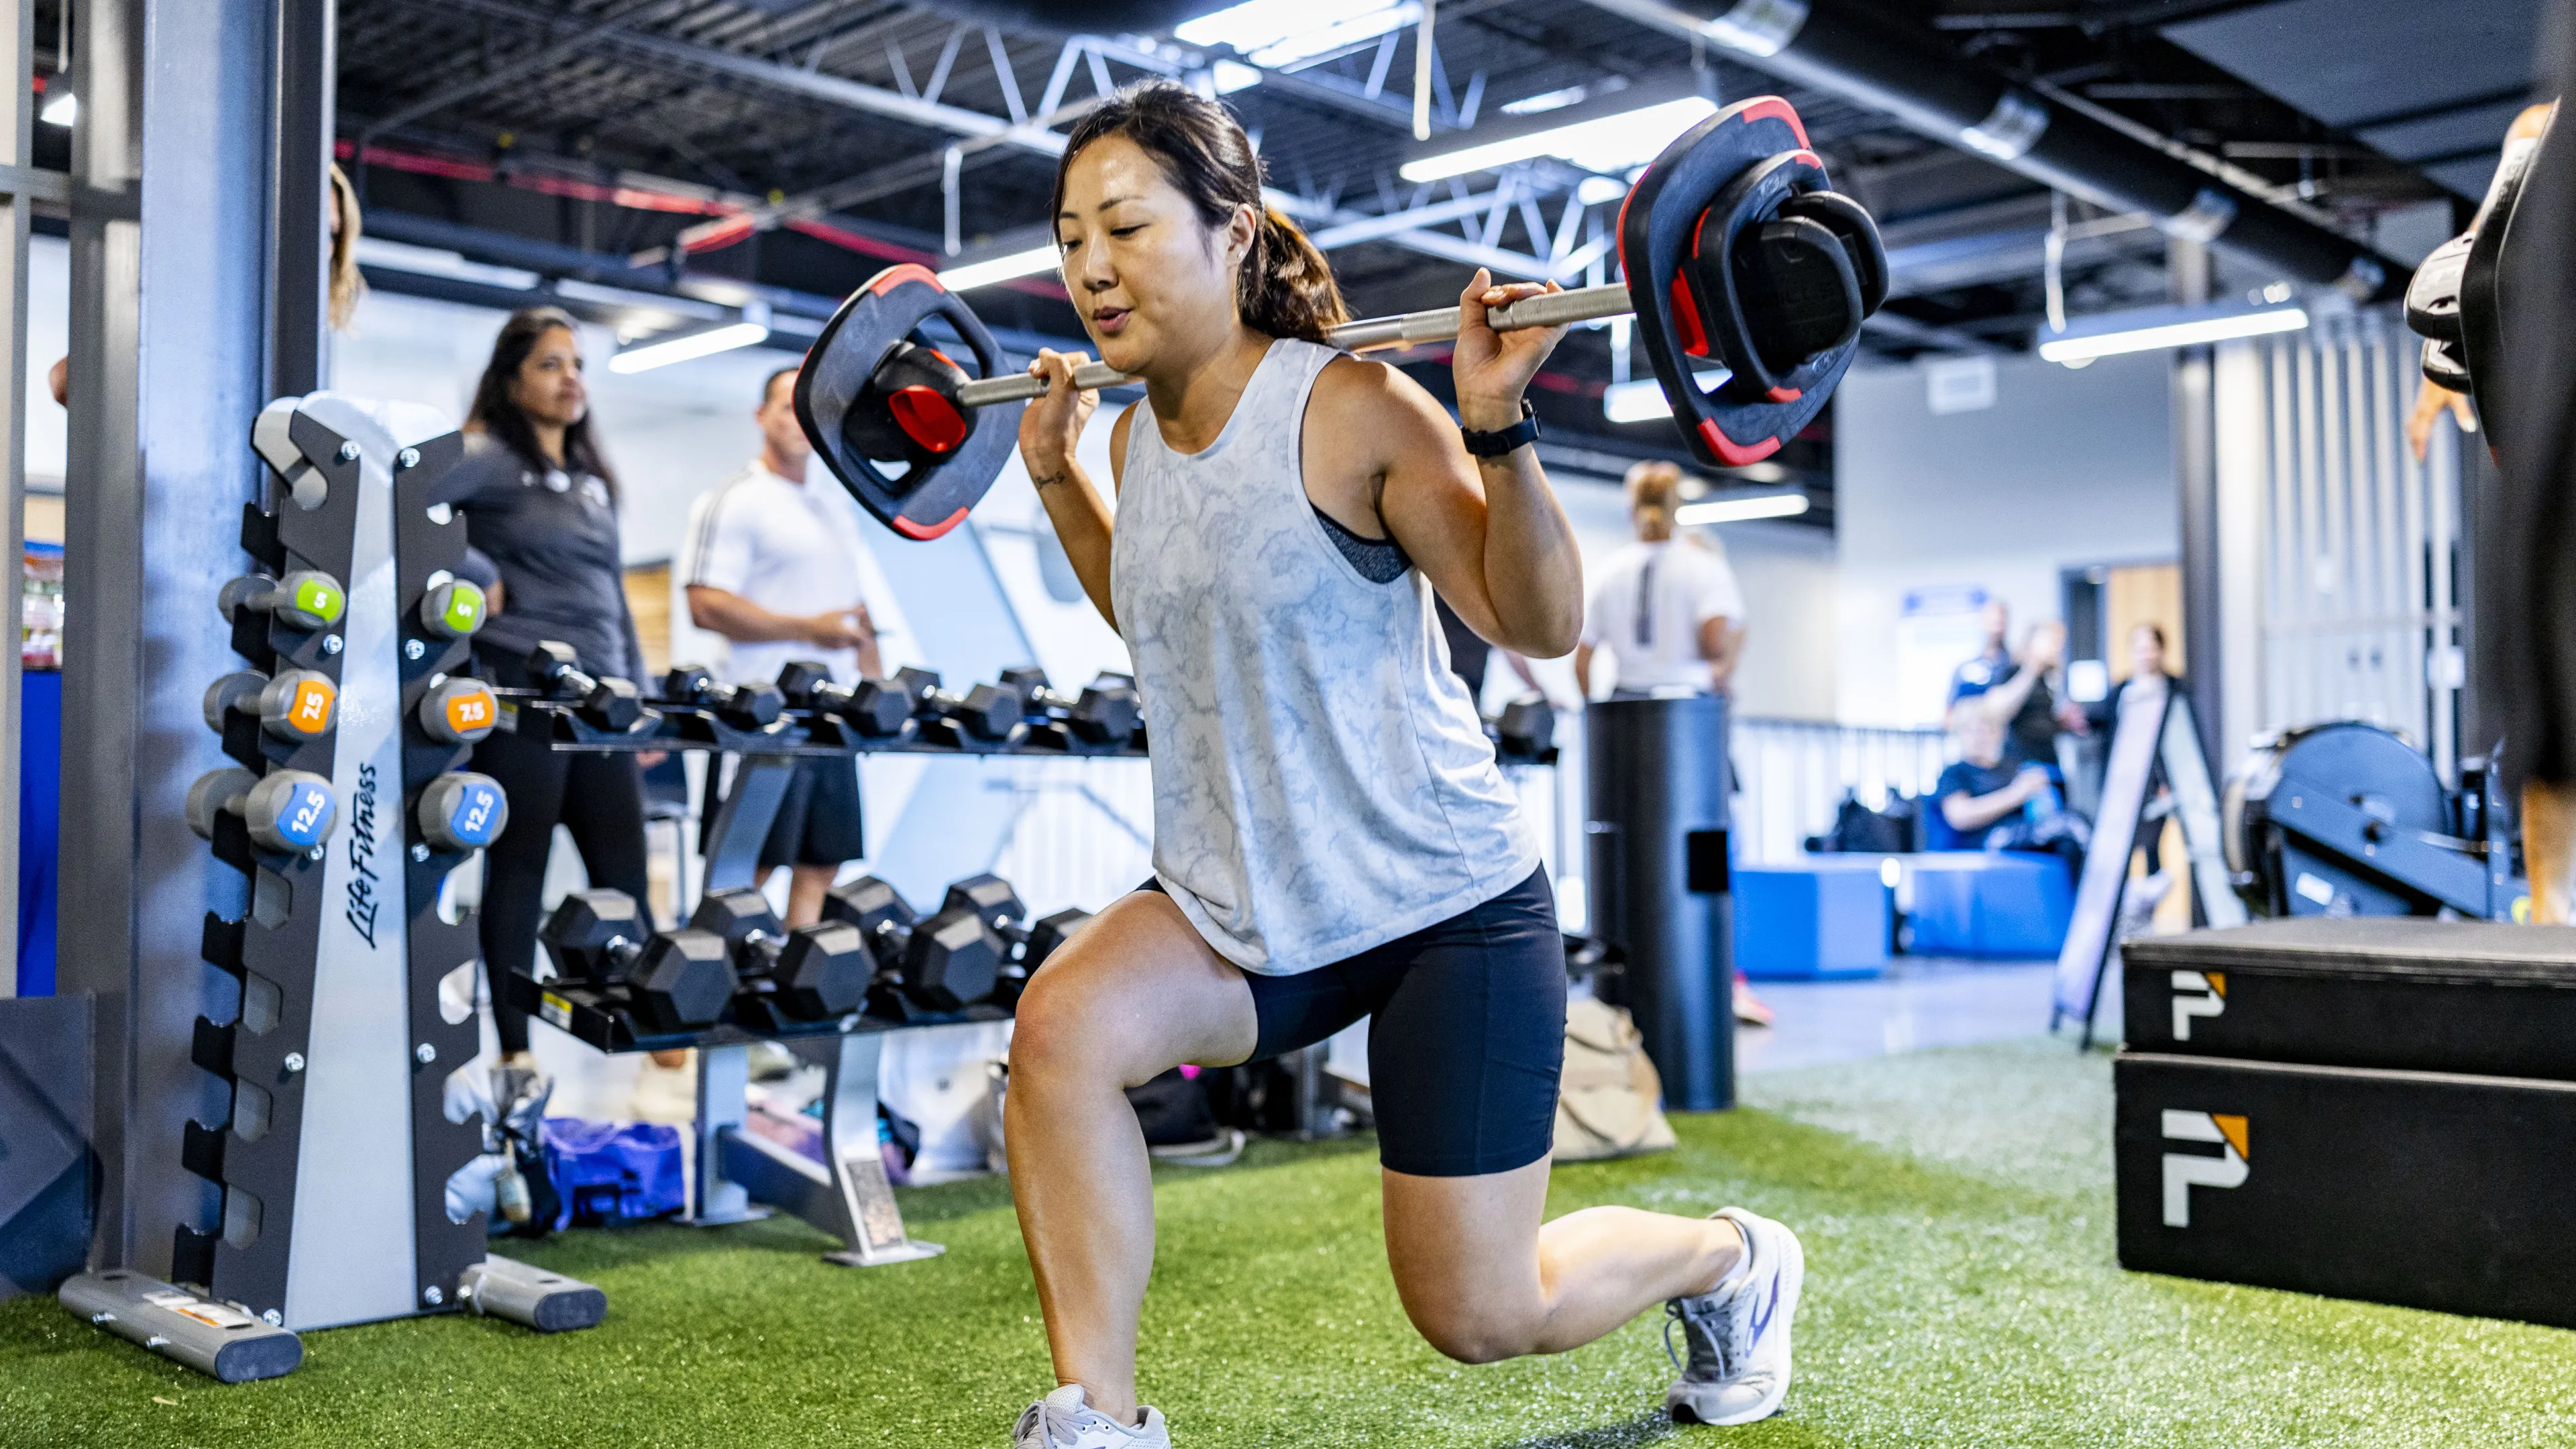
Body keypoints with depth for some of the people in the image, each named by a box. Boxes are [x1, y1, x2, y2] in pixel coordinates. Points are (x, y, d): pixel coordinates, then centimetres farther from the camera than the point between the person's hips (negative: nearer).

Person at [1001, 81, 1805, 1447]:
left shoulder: (1354, 411, -18)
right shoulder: (1137, 438, 2)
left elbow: (1540, 623, -16)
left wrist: (1495, 424, -27)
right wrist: (1053, 472, 15)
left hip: (1443, 906, -6)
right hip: (1241, 903, 6)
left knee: (1478, 1315, 3)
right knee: (1062, 1030, -23)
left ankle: (1731, 1261, 35)